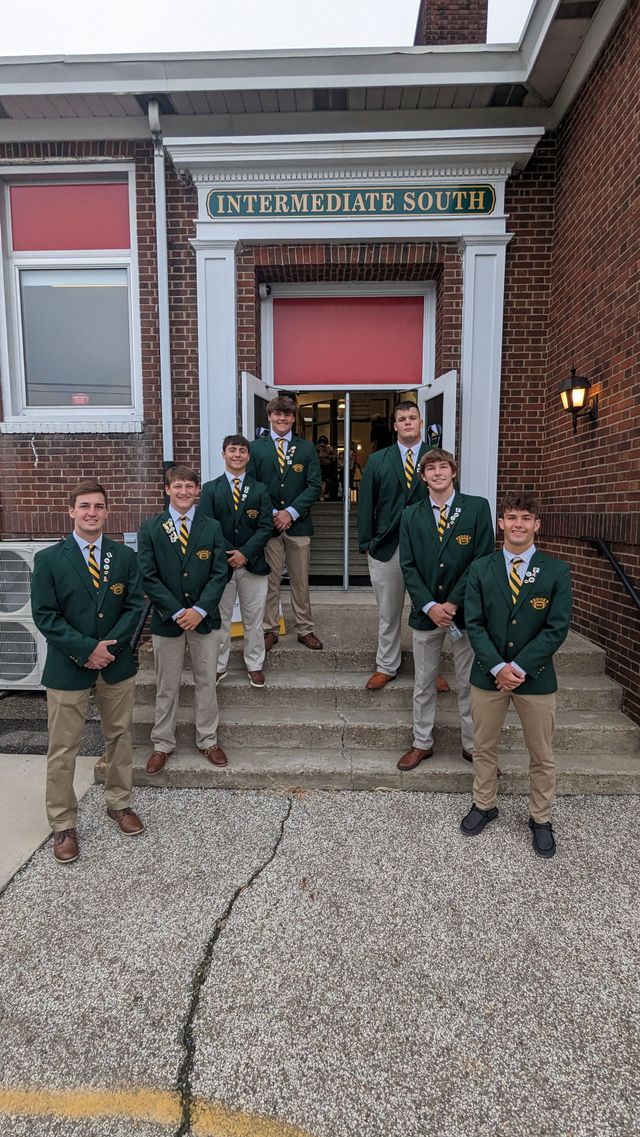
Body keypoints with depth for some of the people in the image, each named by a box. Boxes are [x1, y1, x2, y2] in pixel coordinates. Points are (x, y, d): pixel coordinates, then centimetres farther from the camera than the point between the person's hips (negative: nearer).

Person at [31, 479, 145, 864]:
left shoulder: (125, 556, 1)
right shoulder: (49, 559, -6)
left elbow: (135, 604, -1)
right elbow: (45, 615, -9)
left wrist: (110, 645, -13)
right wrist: (87, 649, -16)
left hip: (117, 664, 3)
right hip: (68, 668, -2)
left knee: (120, 736, 15)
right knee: (63, 749, 5)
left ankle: (119, 803, 35)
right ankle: (64, 825, 22)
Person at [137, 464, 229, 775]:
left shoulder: (212, 527, 2)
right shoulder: (150, 529, -1)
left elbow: (219, 574, -3)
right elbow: (148, 577, -6)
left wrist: (199, 610, -14)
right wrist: (178, 612, -13)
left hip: (205, 618, 1)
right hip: (167, 619, -1)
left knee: (206, 682, 12)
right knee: (166, 687, 11)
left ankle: (207, 740, 27)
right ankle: (162, 744, 27)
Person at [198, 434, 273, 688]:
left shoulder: (260, 489, 6)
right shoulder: (210, 489, 3)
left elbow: (266, 527, -2)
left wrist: (245, 553, -14)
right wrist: (224, 556, -13)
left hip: (253, 564, 1)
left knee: (253, 619, 9)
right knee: (220, 619, 9)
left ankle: (255, 666, 23)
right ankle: (219, 666, 23)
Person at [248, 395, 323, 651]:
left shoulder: (306, 448, 7)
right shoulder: (256, 448, 5)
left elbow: (314, 485, -1)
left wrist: (291, 512, -11)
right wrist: (271, 514, -10)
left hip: (298, 523, 1)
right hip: (267, 523, -1)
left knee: (301, 581, 8)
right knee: (270, 581, 6)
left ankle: (305, 629, 19)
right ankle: (269, 630, 17)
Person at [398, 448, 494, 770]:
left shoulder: (477, 508, -2)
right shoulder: (411, 515, 5)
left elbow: (482, 560, -8)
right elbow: (408, 566, 1)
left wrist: (453, 603, -13)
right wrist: (430, 606, -11)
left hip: (464, 610, -2)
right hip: (425, 611, 2)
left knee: (469, 683, 9)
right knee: (423, 683, 13)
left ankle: (472, 745, 25)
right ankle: (422, 743, 28)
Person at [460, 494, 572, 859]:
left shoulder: (557, 571, -4)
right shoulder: (481, 568, 0)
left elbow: (557, 628, -9)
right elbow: (474, 623, -4)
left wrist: (519, 667, -16)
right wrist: (498, 667, -15)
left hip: (536, 677, -1)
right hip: (488, 675, 2)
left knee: (542, 756, 12)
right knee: (484, 747, 16)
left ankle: (541, 819, 33)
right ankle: (484, 805, 37)